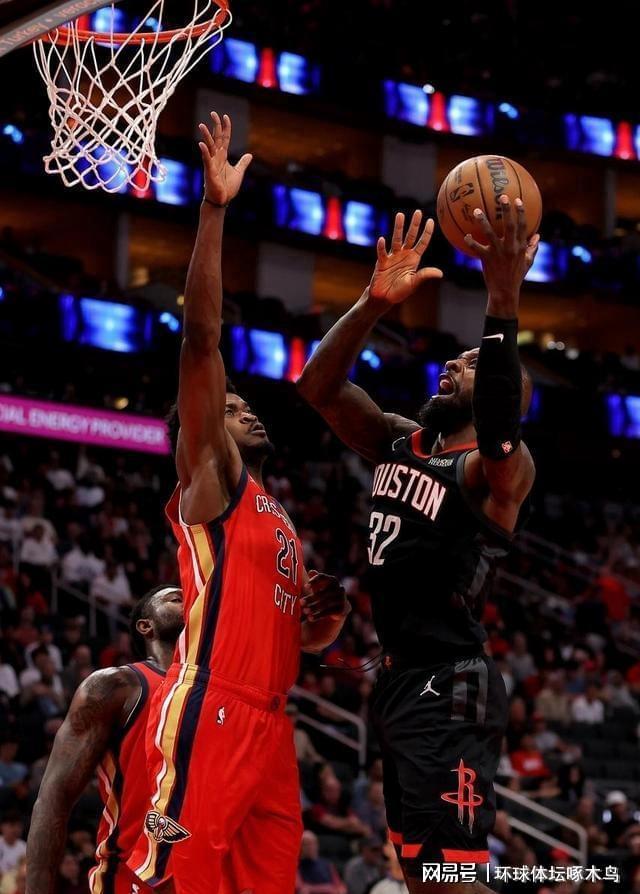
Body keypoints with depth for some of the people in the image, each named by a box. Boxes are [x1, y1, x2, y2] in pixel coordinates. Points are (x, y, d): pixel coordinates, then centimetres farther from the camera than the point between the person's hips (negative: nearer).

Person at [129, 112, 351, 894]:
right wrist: (214, 209, -14)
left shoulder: (277, 519, 28)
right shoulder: (207, 480, 5)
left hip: (270, 723, 9)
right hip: (210, 713, -9)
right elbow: (200, 339, -8)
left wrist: (326, 618, 12)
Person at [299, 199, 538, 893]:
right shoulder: (400, 441, 12)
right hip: (399, 678, 9)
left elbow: (498, 423, -35)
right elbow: (317, 386, 3)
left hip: (448, 687, -9)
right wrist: (374, 304, -12)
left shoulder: (502, 467, -11)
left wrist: (503, 301, -47)